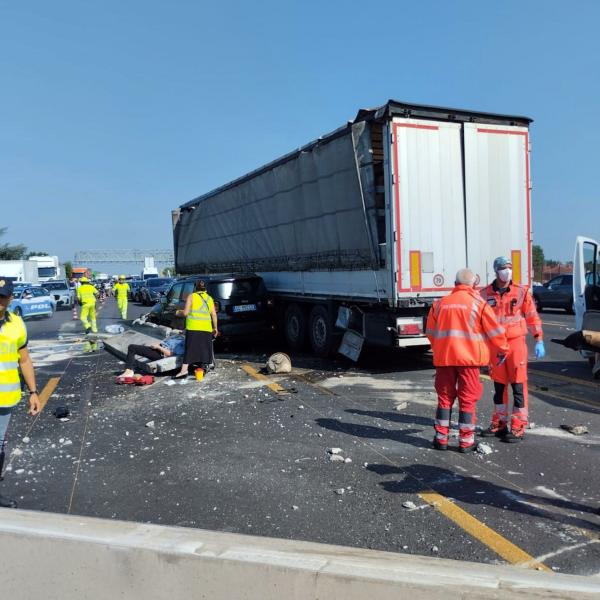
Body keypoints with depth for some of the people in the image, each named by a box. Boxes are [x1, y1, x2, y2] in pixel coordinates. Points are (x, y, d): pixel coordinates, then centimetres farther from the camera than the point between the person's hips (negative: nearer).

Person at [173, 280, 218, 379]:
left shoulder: (191, 297, 2)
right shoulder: (209, 298, 13)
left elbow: (185, 313, -3)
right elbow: (214, 315, 8)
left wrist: (178, 313, 18)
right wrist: (215, 328, 17)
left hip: (193, 328, -3)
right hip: (206, 328, 3)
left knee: (190, 349, -4)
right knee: (204, 349, 13)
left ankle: (184, 370, -11)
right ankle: (204, 367, 15)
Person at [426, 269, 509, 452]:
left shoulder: (440, 303, 7)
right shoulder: (478, 303, -3)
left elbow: (431, 331, 14)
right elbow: (494, 330, -1)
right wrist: (502, 349, 14)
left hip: (444, 358, 3)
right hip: (469, 358, -3)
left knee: (445, 397, 13)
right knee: (467, 399, 6)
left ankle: (441, 438, 16)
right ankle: (466, 441, 9)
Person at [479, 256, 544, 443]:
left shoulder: (521, 291, -1)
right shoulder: (485, 294, 2)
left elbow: (532, 317, 2)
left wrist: (539, 341, -2)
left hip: (516, 342, -2)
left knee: (518, 384, -2)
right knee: (498, 384, 12)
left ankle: (519, 427, 6)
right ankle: (499, 423, 24)